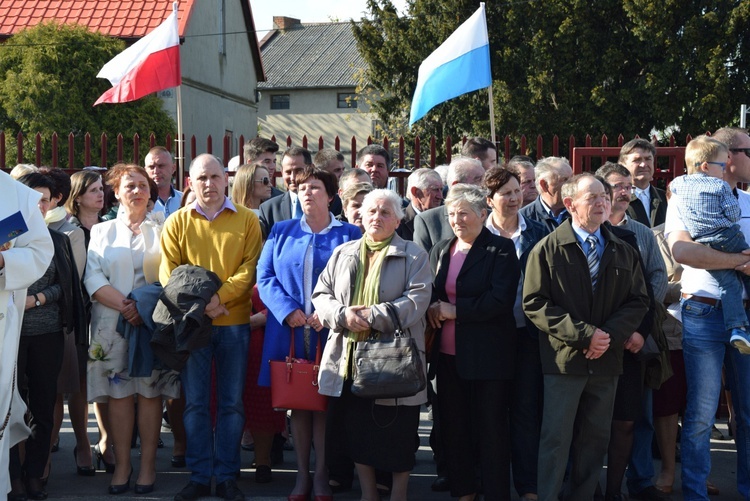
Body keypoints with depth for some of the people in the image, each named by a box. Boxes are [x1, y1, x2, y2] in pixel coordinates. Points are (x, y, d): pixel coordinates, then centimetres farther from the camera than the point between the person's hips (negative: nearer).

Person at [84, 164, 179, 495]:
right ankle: (121, 464, 5)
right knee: (117, 391, -2)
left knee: (150, 391, -2)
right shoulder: (102, 232, 13)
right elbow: (93, 278, 1)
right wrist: (124, 305, -14)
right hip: (112, 323, 1)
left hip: (154, 322, -1)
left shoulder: (163, 230, 10)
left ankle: (148, 464, 4)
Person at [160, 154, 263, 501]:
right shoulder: (177, 222, 6)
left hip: (235, 321, 0)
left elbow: (250, 267, -4)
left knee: (231, 402, 5)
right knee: (195, 402, 5)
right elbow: (168, 272, -1)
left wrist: (221, 296, -18)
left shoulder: (247, 220, 4)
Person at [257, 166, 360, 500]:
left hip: (329, 332, -2)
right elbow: (265, 276, 4)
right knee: (297, 403, 7)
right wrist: (287, 310, -12)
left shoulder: (348, 234, 5)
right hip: (290, 332, 2)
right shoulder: (281, 232, 12)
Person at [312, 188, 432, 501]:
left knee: (397, 434, 2)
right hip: (349, 358, 4)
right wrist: (343, 315, -11)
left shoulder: (414, 256, 2)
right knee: (357, 430, 9)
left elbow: (417, 300, -10)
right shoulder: (343, 253, 15)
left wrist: (372, 316, -18)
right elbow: (321, 295, 10)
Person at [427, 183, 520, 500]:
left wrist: (455, 310, -17)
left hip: (488, 355, -6)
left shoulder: (501, 249, -6)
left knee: (491, 429, 2)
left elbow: (501, 299, -17)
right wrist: (432, 308, -6)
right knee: (453, 427, 13)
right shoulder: (440, 250, 12)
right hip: (448, 355, 6)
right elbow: (428, 294, 17)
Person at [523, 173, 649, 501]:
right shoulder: (548, 249, -2)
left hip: (606, 361, 4)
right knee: (556, 440, -2)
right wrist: (583, 334, -15)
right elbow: (535, 303, -8)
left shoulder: (623, 252, 11)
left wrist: (609, 336, -10)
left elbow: (638, 301, 8)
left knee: (596, 438, 9)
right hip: (563, 360, -4)